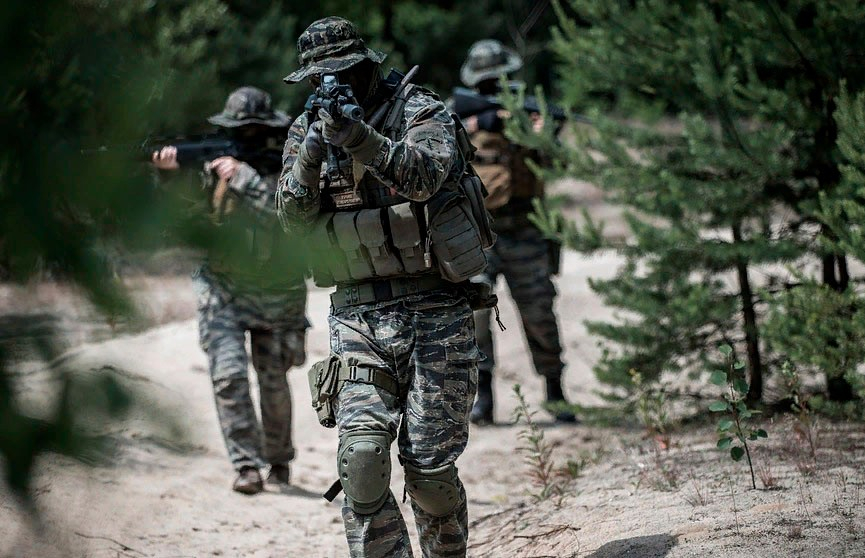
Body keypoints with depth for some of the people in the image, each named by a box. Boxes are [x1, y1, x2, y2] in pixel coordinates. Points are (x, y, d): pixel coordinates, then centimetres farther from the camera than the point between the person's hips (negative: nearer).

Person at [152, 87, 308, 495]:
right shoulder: (215, 162, 2)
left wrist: (242, 176, -26)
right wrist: (170, 170, -23)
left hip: (276, 292, -1)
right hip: (224, 289, 1)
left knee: (274, 383, 9)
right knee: (229, 375, -14)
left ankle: (278, 460, 29)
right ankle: (247, 466, -11)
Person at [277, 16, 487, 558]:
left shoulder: (420, 111, -4)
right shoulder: (308, 130, 8)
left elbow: (425, 175, -24)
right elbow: (294, 216, -4)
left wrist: (359, 139, -39)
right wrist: (313, 152, -20)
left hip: (435, 314, -3)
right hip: (359, 316, 3)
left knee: (430, 471, 0)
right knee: (362, 456, -16)